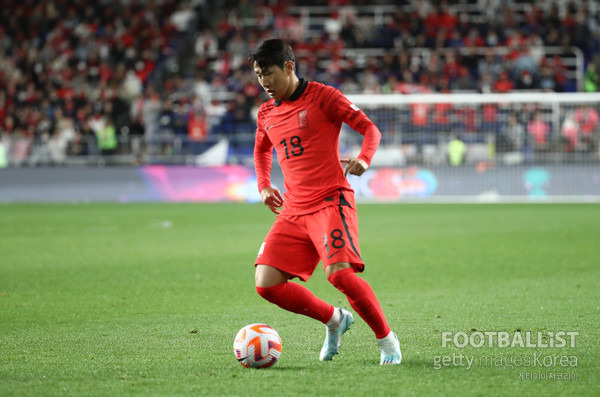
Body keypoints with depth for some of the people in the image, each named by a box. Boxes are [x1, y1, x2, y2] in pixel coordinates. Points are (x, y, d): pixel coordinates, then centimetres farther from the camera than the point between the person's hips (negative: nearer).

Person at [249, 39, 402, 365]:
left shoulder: (321, 96, -3)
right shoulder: (266, 114, 15)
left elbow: (369, 128, -4)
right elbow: (262, 150, 36)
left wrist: (363, 159, -23)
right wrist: (263, 185, 19)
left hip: (331, 201, -6)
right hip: (293, 210, 6)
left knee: (339, 272, -26)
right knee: (266, 283, -9)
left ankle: (386, 339, -5)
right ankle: (334, 320, 13)